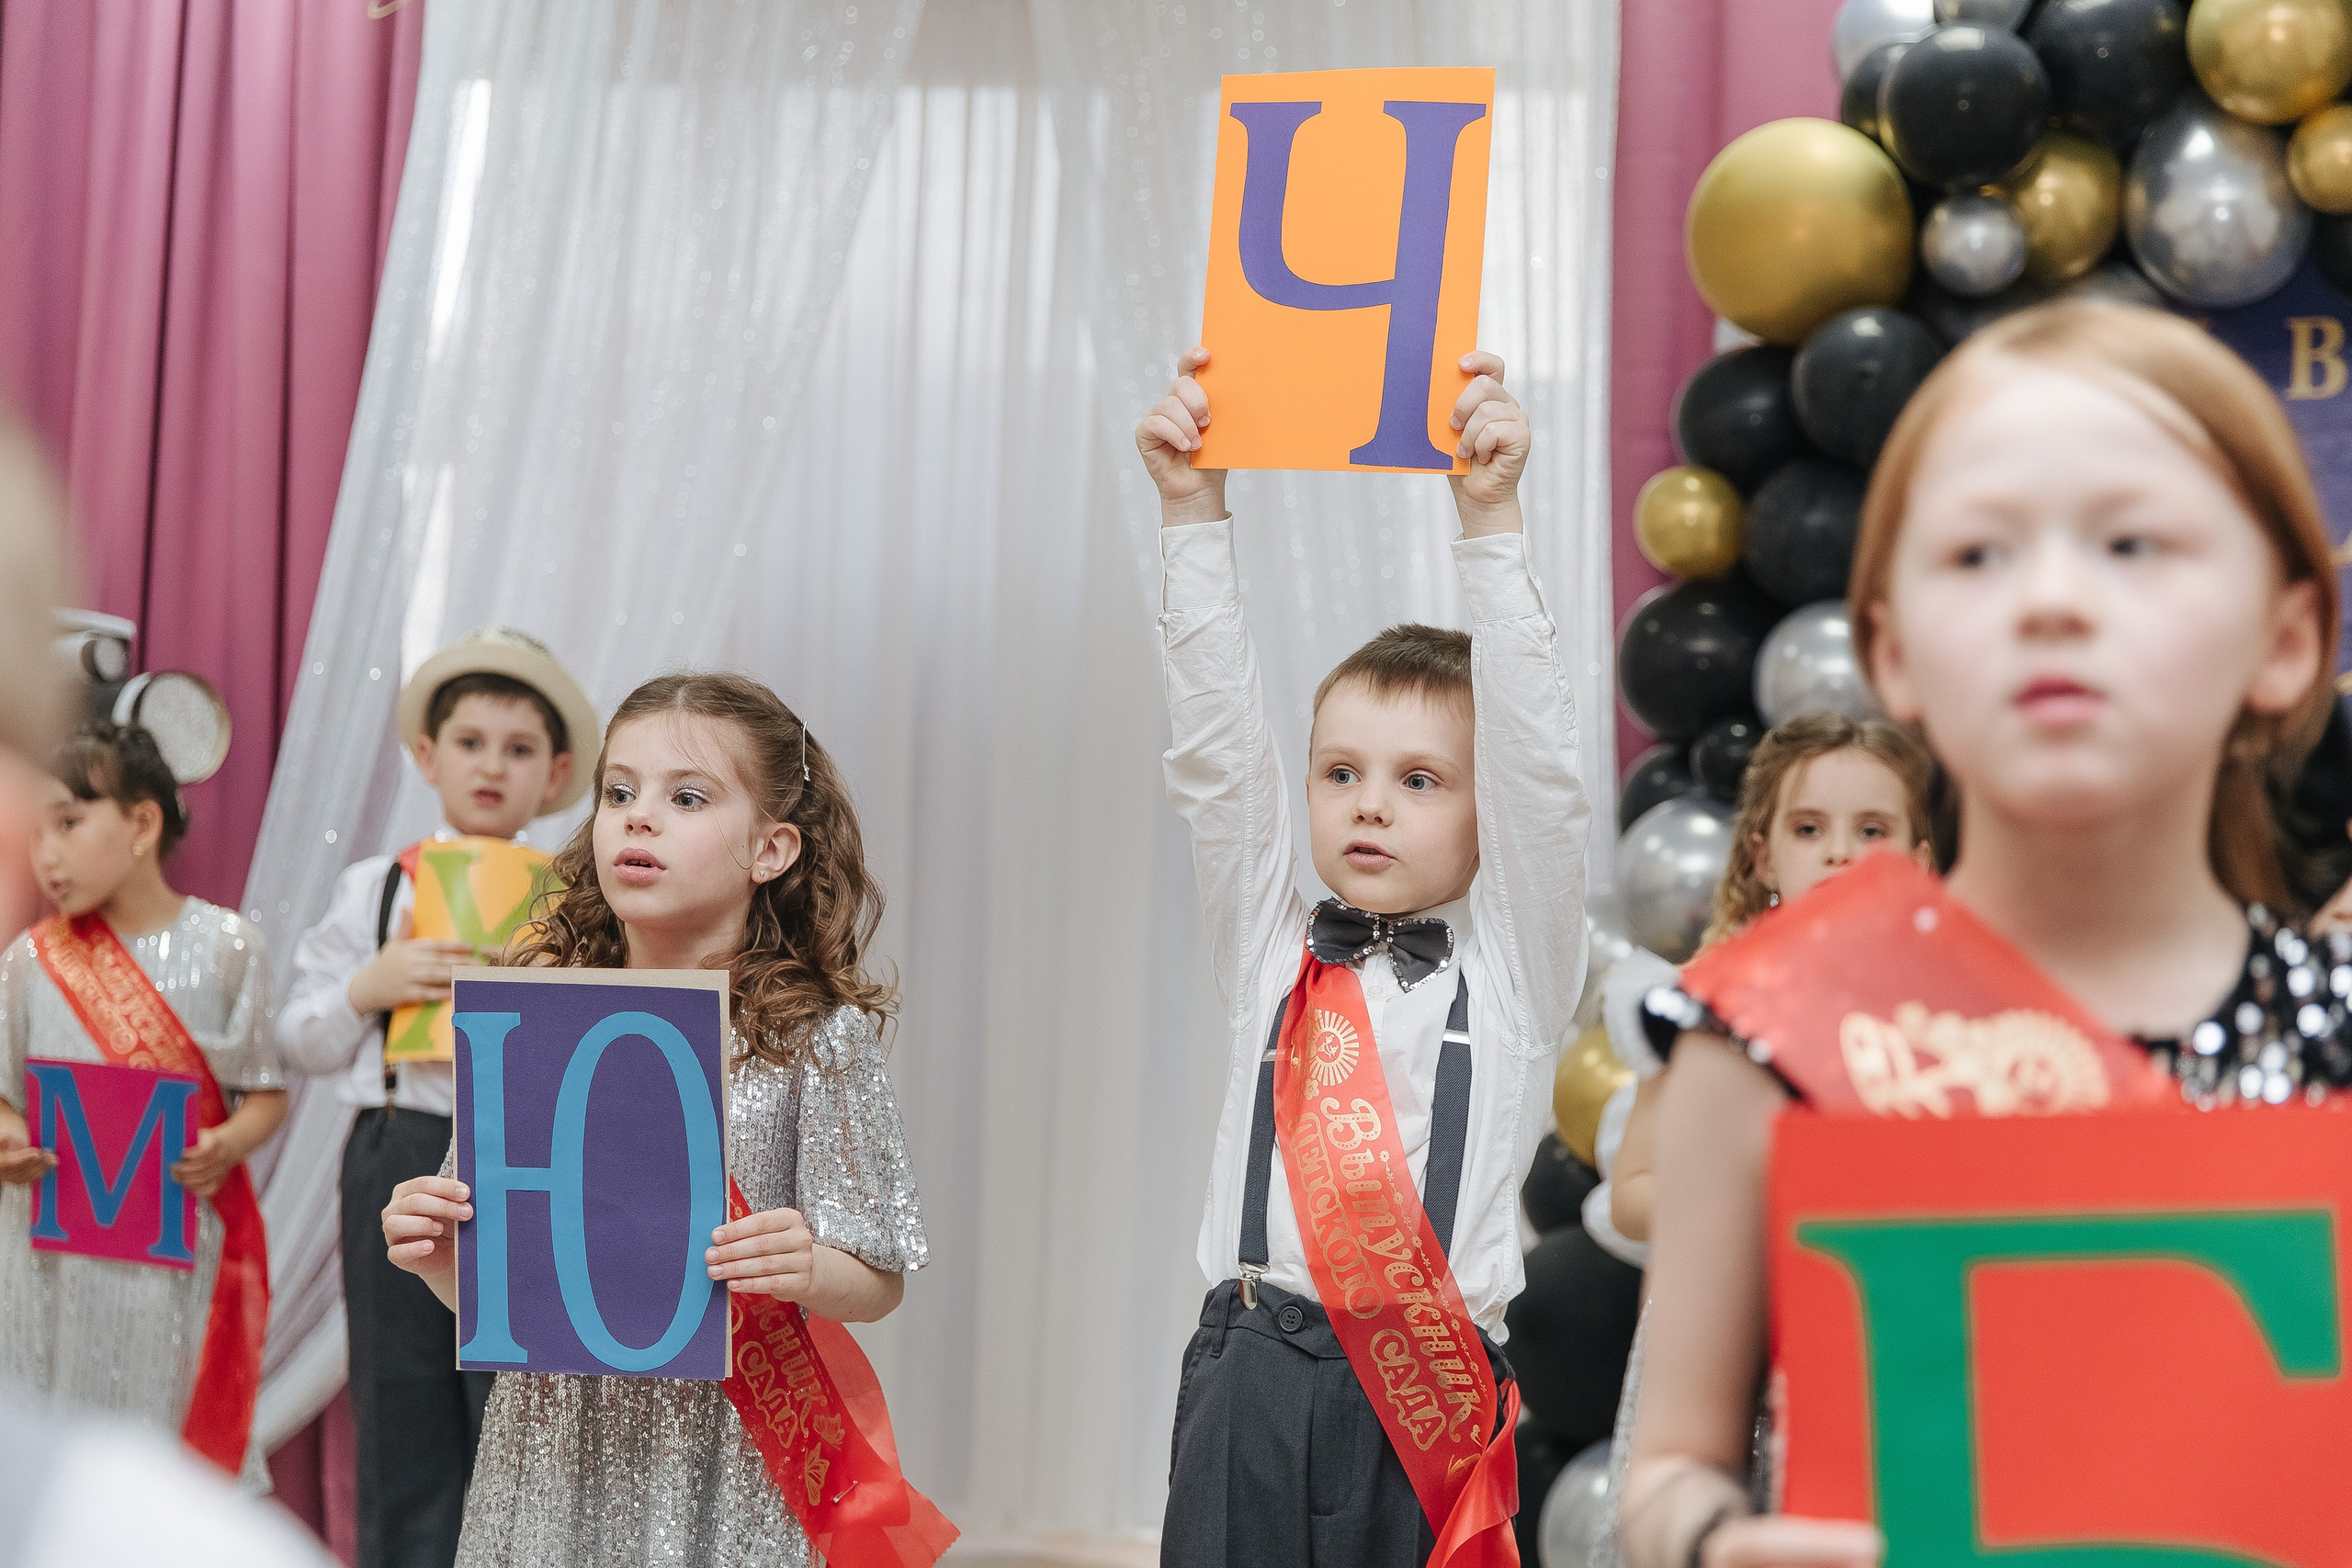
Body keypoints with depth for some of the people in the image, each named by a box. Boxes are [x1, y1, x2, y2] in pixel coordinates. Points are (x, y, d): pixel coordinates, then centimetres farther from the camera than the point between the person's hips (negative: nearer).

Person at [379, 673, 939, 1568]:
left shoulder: (814, 1038, -5)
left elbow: (878, 1283, -3)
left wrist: (808, 1274, -23)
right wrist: (433, 1254, -11)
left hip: (725, 1466, -2)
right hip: (552, 1458, 3)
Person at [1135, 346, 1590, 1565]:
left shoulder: (1509, 969, 7)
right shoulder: (1271, 958, 13)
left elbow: (1534, 761, -3)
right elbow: (1216, 751, 7)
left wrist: (1489, 519, -10)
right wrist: (1190, 512, 0)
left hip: (1432, 1399, -2)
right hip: (1247, 1383, 2)